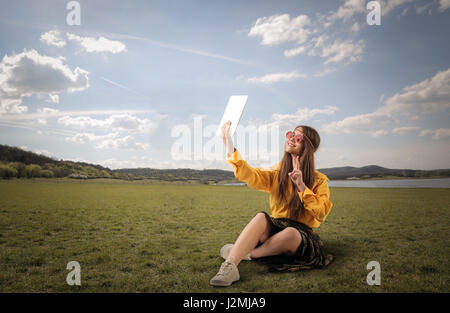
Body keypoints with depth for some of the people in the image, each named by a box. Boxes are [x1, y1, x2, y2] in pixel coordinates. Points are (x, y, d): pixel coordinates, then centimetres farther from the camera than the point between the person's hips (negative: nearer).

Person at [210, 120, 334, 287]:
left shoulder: (319, 180, 1)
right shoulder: (277, 172, 8)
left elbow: (321, 214, -13)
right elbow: (251, 176, -12)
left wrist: (301, 186, -21)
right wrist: (230, 149, -24)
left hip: (301, 233, -2)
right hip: (274, 228, 2)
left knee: (290, 232, -37)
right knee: (261, 217, -31)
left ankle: (247, 253, -18)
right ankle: (229, 267, -43)